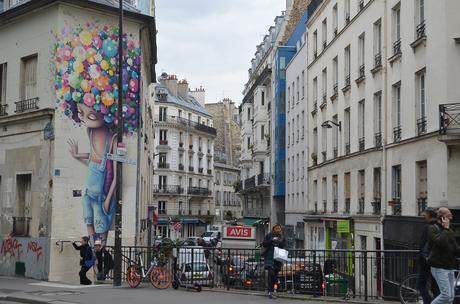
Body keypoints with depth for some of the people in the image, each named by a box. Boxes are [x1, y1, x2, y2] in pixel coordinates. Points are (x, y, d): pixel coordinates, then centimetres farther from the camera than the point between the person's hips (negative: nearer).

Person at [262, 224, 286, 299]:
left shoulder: (282, 238, 16)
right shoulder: (269, 236, 7)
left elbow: (284, 247, 14)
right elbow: (264, 244, -1)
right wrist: (271, 240, -12)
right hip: (269, 257, -4)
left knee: (275, 276, 3)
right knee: (271, 273, -18)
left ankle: (271, 291, 14)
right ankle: (270, 292, -20)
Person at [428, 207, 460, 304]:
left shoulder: (450, 231, 17)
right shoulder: (433, 229, -7)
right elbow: (441, 242, -25)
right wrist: (446, 229, -16)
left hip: (450, 267, 8)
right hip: (439, 267, -8)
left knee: (451, 296, 7)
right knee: (446, 295, -15)